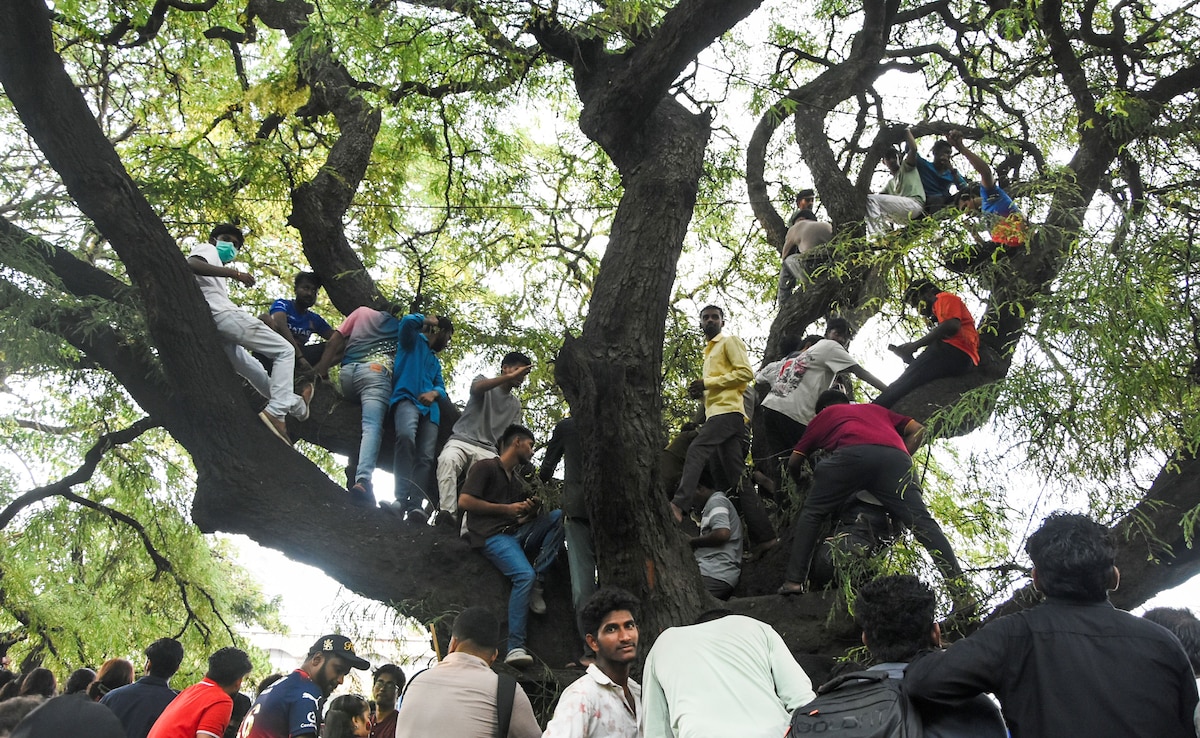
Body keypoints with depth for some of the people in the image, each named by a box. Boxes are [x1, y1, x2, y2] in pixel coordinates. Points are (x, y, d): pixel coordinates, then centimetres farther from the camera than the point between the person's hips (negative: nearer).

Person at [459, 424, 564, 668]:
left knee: (557, 516, -12)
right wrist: (506, 509, -6)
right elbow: (464, 501, -8)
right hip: (492, 535, -7)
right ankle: (515, 649, -33)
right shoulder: (485, 467, 5)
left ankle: (537, 580, -19)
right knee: (524, 575, -31)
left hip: (515, 533, 7)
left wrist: (532, 511, 2)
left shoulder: (517, 481, 29)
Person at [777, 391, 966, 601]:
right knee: (922, 522, -2)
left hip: (851, 453, -2)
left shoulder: (824, 415, 37)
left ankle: (795, 581, 3)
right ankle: (960, 590, -14)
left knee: (812, 513, 12)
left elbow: (794, 463, 37)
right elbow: (918, 430, 32)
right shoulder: (876, 409, 44)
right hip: (895, 456, 2)